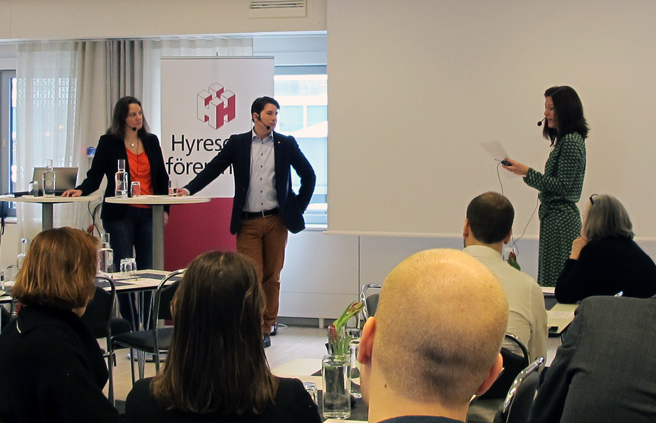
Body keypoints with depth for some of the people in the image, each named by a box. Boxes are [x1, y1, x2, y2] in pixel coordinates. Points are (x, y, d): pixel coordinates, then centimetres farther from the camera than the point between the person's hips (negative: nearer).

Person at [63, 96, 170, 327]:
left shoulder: (151, 141, 11)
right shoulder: (109, 143, 1)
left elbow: (161, 177, 14)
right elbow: (95, 176, -1)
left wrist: (165, 208, 8)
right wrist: (81, 190, -21)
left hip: (148, 214, 3)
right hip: (120, 215, -3)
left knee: (147, 269, 2)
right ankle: (129, 324, 4)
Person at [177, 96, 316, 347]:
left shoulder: (286, 144, 5)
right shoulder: (238, 143, 4)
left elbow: (308, 175, 11)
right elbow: (213, 168, 1)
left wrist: (299, 206, 6)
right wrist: (189, 189, -12)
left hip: (276, 221, 1)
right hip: (248, 223, -1)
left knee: (272, 277, 7)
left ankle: (266, 328, 18)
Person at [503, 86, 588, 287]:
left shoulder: (571, 142, -15)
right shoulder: (564, 140, 16)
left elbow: (562, 186, -19)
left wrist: (528, 172, -21)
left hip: (561, 219, -10)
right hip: (555, 217, 10)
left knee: (555, 281, -8)